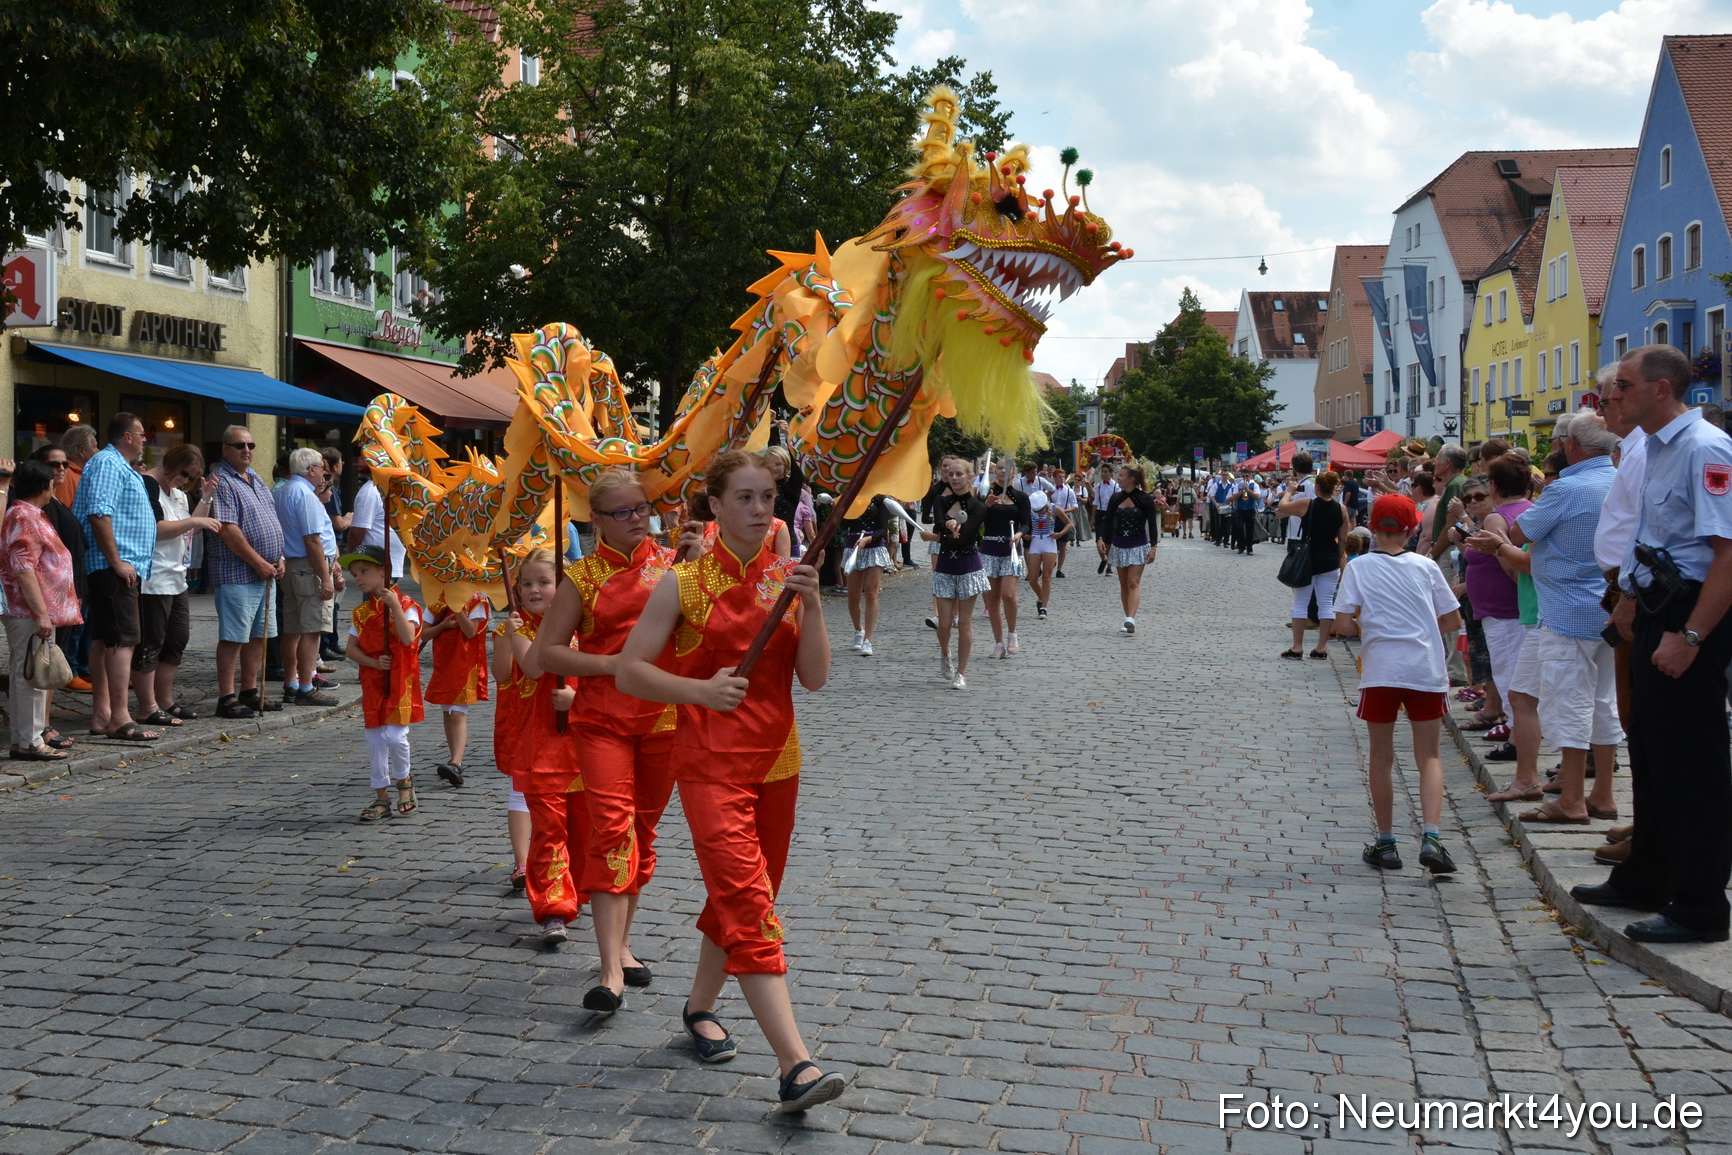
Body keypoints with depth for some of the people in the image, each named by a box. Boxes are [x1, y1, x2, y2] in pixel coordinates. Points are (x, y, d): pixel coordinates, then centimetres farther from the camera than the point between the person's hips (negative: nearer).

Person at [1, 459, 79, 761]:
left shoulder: (30, 515, 18)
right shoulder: (24, 517, -14)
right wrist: (41, 613, -23)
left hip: (37, 612, 11)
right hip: (30, 613, -11)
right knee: (31, 676, -7)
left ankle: (37, 733, 22)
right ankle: (28, 743, -5)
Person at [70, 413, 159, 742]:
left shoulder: (119, 466, 21)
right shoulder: (108, 464, -11)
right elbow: (99, 513, -22)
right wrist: (117, 561, -22)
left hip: (117, 567, 11)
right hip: (116, 567, -11)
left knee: (103, 638, 10)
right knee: (123, 639, -12)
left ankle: (101, 713, 14)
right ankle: (120, 718, -14)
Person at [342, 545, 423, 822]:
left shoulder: (404, 604, -5)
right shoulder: (360, 613, 10)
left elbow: (408, 638, -20)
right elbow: (352, 649, 6)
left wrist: (395, 606, -24)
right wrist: (374, 662, -11)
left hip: (400, 682, -5)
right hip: (373, 683, 5)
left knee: (395, 735, -13)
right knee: (375, 739, 5)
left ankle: (403, 779, 16)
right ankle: (382, 797, 15)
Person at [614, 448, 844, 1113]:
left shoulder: (788, 578, 4)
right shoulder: (684, 583, -6)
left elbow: (814, 678, -2)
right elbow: (630, 670, -7)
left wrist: (810, 607, -16)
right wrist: (702, 690, -22)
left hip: (777, 762, 5)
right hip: (711, 764, -5)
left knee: (742, 898, 17)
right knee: (748, 903, -15)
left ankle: (700, 1007, 40)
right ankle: (796, 1065, -20)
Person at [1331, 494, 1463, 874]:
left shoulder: (1359, 568, -1)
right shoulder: (1426, 567, 3)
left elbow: (1342, 625, -7)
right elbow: (1451, 622, 6)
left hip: (1381, 671, -1)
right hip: (1426, 670, 1)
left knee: (1381, 756, 12)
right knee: (1428, 756, 8)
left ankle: (1386, 843, 16)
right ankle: (1431, 837, -10)